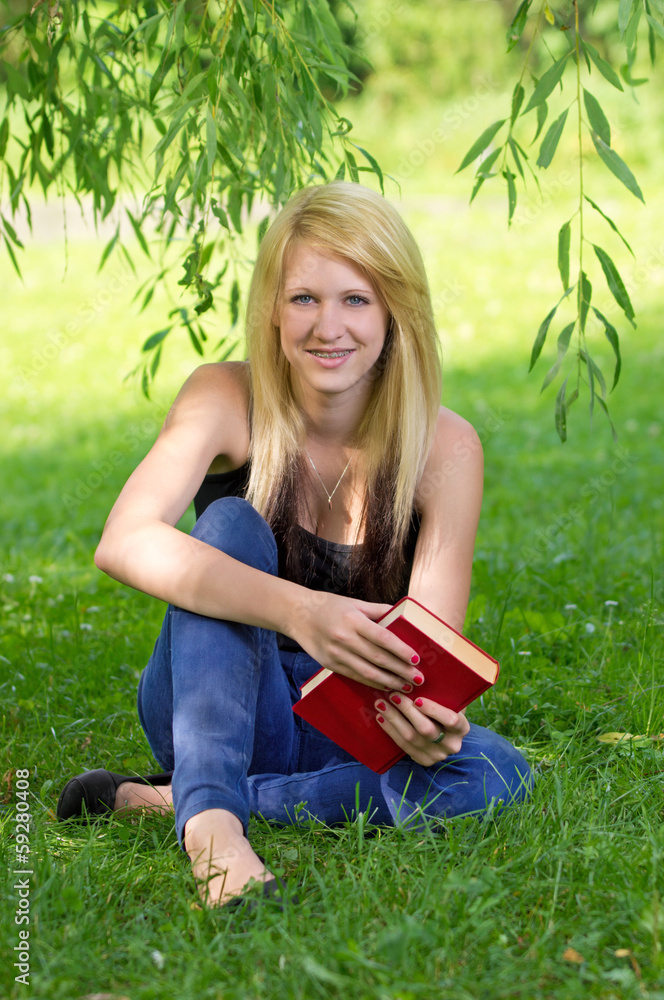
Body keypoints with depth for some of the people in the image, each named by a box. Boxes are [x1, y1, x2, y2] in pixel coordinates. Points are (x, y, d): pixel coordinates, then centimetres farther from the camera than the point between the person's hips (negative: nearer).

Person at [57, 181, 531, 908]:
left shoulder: (444, 447, -11)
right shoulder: (229, 400, -14)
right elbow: (124, 543, -32)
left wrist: (428, 717, -40)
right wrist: (297, 611, -46)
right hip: (213, 705, -1)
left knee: (495, 776, -29)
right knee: (231, 524, -27)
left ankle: (165, 800, -25)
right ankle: (209, 818, -43)